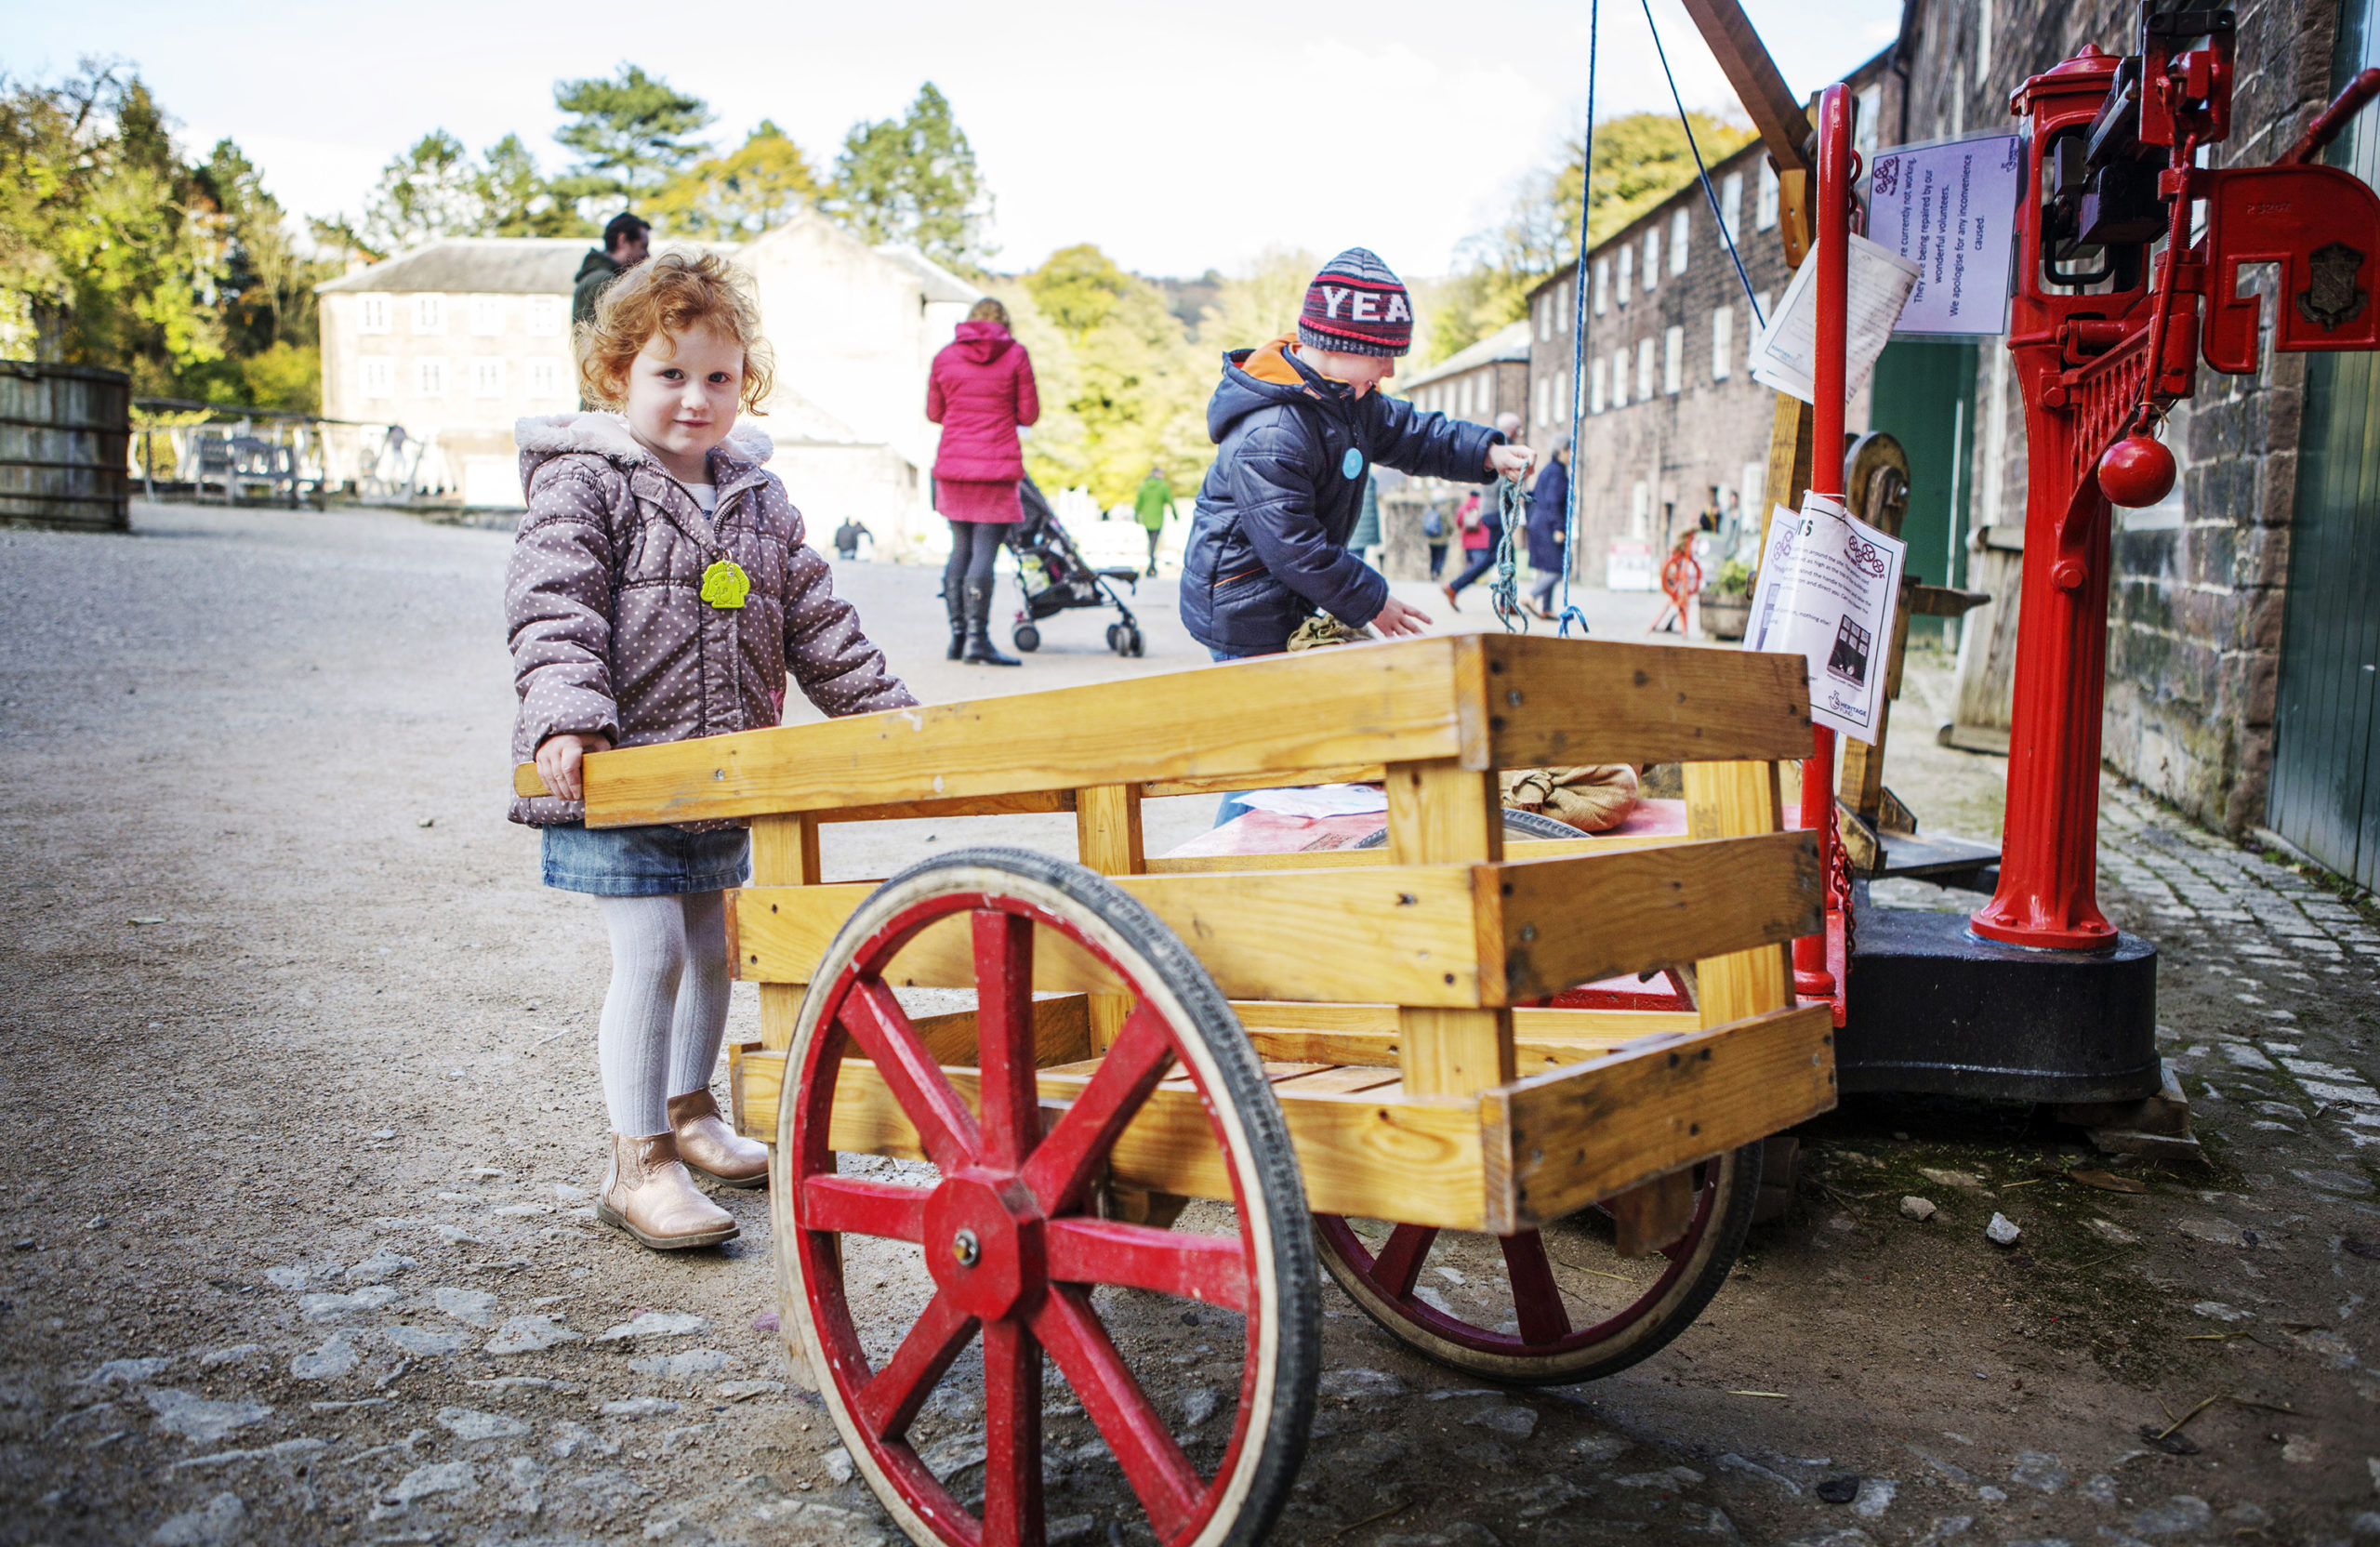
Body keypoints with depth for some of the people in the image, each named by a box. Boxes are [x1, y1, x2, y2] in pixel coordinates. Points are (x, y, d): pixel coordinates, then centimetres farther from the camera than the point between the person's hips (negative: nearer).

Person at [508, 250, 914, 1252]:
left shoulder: (758, 501, 12)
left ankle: (689, 1111, 35)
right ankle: (639, 1163, 4)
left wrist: (888, 713, 11)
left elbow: (815, 625, 15)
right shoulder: (582, 484, -6)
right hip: (619, 768, -6)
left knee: (711, 945, 16)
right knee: (650, 953, -7)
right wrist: (567, 715, -31)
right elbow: (553, 609, -16)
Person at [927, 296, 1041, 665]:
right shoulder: (1016, 355, -1)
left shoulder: (945, 356, 7)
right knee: (984, 552, -6)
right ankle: (977, 639, -10)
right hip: (997, 467, -4)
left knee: (961, 549, 13)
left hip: (953, 465, 4)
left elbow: (934, 413, 13)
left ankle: (958, 635, 14)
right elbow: (1029, 414, 0)